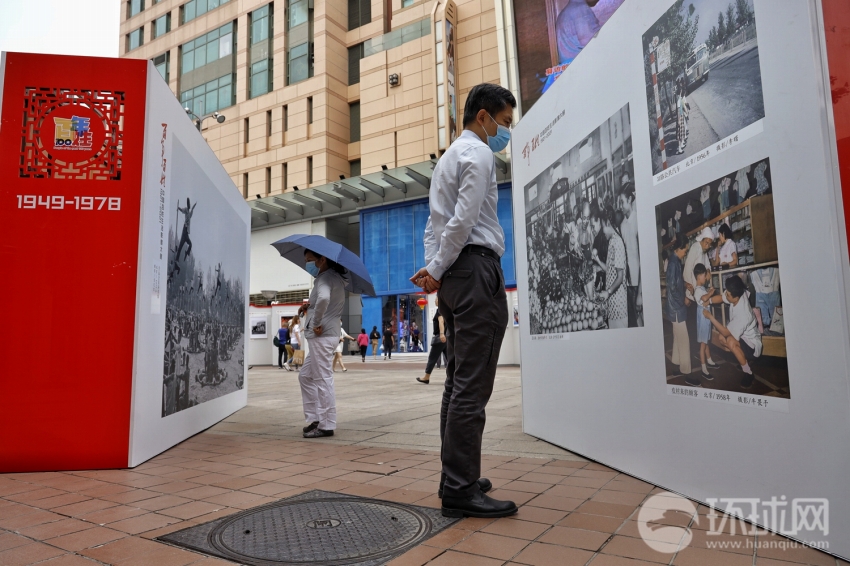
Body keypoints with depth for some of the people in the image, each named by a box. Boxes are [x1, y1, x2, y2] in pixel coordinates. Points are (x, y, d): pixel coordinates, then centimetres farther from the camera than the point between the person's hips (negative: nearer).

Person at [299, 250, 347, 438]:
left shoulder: (326, 278, -13)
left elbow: (323, 299, -35)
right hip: (326, 334, 11)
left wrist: (317, 323, -23)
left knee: (323, 379, -5)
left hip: (322, 335, -11)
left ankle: (327, 425, 1)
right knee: (306, 376, 17)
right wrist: (310, 307, 13)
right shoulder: (334, 277, 18)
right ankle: (315, 418, 19)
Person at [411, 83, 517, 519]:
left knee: (459, 382, 10)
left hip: (454, 275, 10)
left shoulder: (449, 157, 26)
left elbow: (435, 223, 21)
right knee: (472, 386, -10)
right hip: (476, 269, -10)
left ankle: (457, 477, 17)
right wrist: (438, 271, -7)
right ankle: (461, 491, -6)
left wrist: (432, 268, 9)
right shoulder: (478, 154, -4)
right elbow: (464, 220, -16)